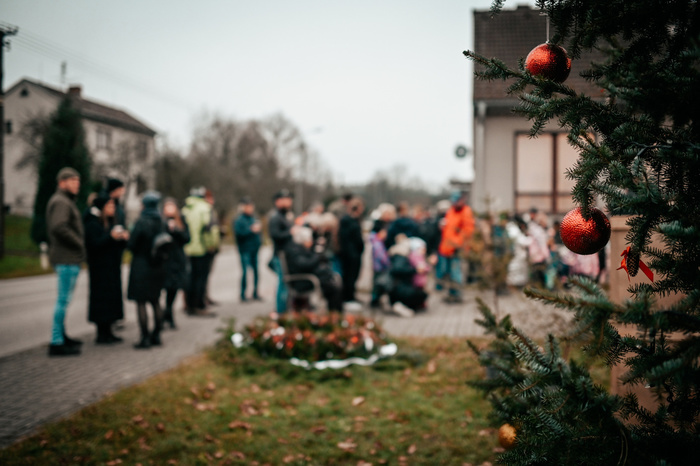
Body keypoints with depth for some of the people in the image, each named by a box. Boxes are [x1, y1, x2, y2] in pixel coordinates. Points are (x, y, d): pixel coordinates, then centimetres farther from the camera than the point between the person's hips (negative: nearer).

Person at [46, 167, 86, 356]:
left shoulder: (67, 201, 20)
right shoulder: (60, 202, -13)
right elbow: (59, 227, -26)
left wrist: (79, 244, 11)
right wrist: (79, 243, -17)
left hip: (68, 258, 11)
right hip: (67, 258, -11)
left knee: (64, 298, 18)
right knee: (63, 299, -9)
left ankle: (61, 336, 30)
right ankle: (56, 342, -7)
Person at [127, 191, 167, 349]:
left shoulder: (142, 222, -16)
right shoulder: (161, 222, 3)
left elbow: (132, 245, -14)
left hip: (142, 266, -7)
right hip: (158, 267, 7)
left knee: (141, 302, -1)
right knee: (155, 301, 15)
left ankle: (145, 338, -2)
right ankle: (156, 335, 19)